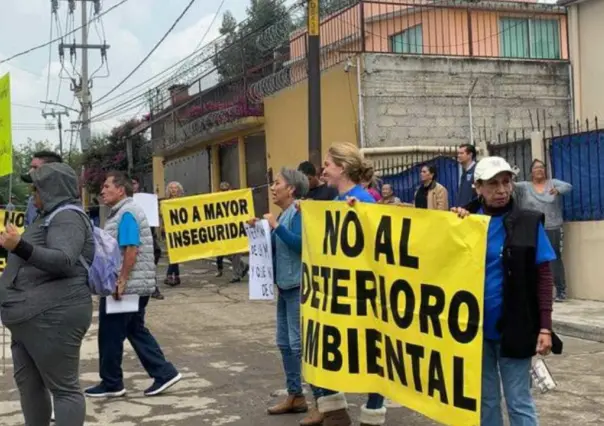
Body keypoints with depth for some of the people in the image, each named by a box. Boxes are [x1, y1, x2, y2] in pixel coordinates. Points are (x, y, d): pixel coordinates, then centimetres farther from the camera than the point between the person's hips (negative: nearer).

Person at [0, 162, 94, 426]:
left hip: (53, 317, -11)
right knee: (27, 383, 16)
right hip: (30, 317, 11)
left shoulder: (68, 218, -13)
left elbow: (63, 261, -29)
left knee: (63, 388, -6)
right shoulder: (50, 216, 19)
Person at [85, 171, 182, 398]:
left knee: (110, 335, 1)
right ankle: (164, 373, 13)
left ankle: (111, 383, 13)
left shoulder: (126, 213, -16)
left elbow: (132, 249, -23)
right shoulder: (120, 212, 17)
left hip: (126, 286, -10)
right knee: (136, 331, 13)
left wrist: (121, 281, -25)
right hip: (136, 285, 10)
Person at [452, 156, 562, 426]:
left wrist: (545, 326, -11)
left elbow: (543, 276, -5)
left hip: (514, 327, -3)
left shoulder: (529, 222, -5)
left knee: (518, 402, 6)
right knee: (484, 399, 15)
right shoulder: (467, 220, 2)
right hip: (475, 326, 3)